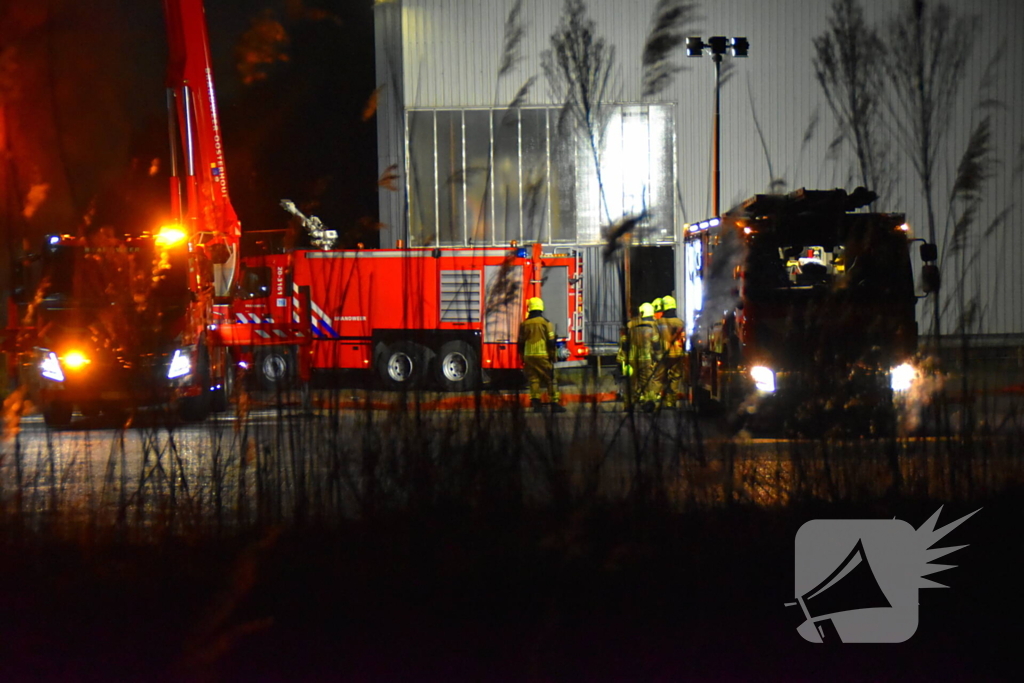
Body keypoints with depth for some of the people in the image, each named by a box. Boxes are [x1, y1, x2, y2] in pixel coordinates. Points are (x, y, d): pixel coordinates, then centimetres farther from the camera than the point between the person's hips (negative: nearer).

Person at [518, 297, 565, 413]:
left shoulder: (524, 324, 6)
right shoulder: (546, 323, -5)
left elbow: (521, 343, 11)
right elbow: (551, 342, -6)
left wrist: (522, 357, 20)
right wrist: (552, 357, 2)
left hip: (529, 356, 3)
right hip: (543, 355, -3)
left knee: (533, 379, 6)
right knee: (550, 379, 1)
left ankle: (536, 402, -3)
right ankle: (554, 403, -1)